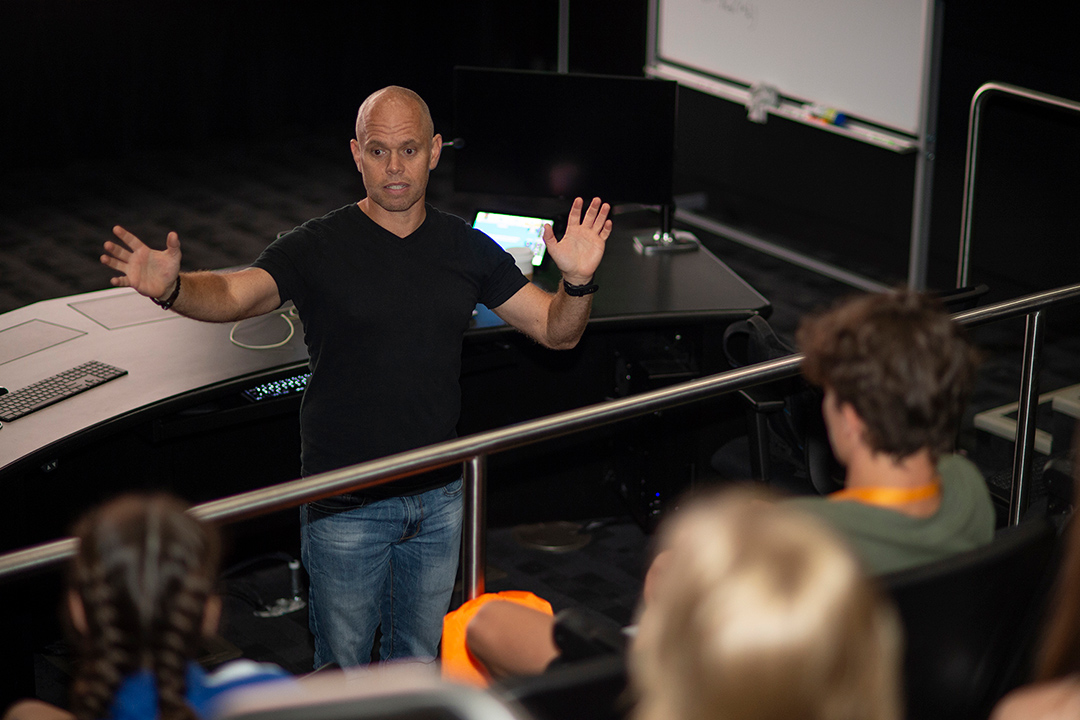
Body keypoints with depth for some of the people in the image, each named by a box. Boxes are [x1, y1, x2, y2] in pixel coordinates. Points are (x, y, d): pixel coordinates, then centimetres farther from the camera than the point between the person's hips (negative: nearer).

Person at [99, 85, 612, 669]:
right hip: (345, 505, -4)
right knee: (342, 672, 9)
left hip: (439, 497, 4)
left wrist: (577, 282, -20)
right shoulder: (317, 248, -11)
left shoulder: (468, 249, 2)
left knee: (418, 659, 20)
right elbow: (231, 296, -25)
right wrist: (170, 289, -47)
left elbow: (556, 331, 3)